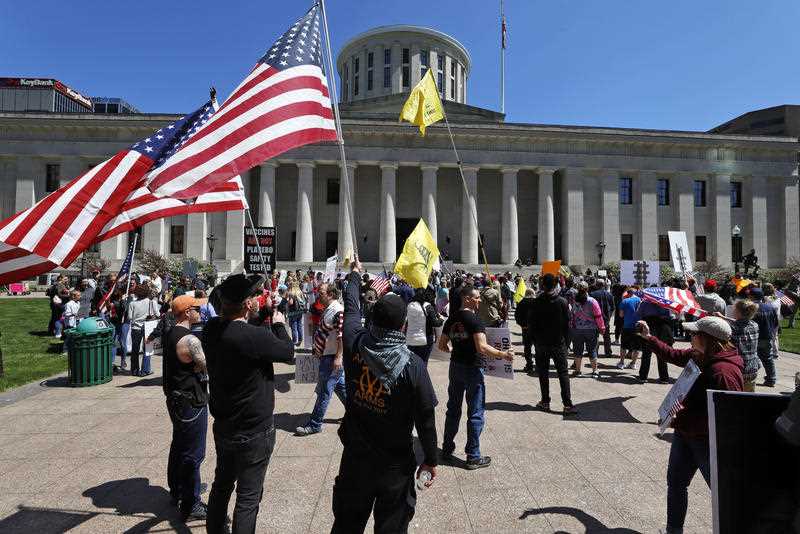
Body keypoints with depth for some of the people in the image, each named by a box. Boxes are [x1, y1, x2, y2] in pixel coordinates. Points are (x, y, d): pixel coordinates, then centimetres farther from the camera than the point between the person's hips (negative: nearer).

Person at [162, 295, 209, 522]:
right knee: (193, 454, 2)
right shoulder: (189, 340, -24)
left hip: (175, 399, 10)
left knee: (179, 446, 24)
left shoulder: (170, 334, 6)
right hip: (191, 402, -10)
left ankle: (177, 491, 41)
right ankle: (191, 505, 13)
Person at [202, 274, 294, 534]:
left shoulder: (211, 329, -9)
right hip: (254, 431, -7)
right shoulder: (255, 336, -30)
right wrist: (279, 323, 1)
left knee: (222, 483, 26)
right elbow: (288, 351, -14)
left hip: (223, 426, 8)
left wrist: (265, 314, 5)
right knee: (248, 496, 9)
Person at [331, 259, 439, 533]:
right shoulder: (414, 365, -21)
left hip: (355, 458, 3)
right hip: (395, 464, -2)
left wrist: (355, 273, 23)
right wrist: (431, 460, 1)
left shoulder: (355, 344, -14)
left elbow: (351, 307, 6)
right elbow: (425, 418, -14)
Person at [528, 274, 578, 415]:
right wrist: (566, 340, 7)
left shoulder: (537, 302, -9)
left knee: (543, 373, 10)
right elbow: (567, 323, -4)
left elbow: (531, 322, -4)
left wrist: (535, 340, 8)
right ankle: (567, 404, 2)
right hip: (559, 343, 0)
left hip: (541, 343, 0)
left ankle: (545, 402, 15)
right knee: (563, 373, 5)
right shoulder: (562, 302, -8)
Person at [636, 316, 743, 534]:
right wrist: (647, 337, 22)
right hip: (685, 433, 9)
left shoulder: (723, 372, -29)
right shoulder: (698, 356, -3)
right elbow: (673, 355, 18)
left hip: (709, 441, -9)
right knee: (675, 482, 20)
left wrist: (681, 420, -27)